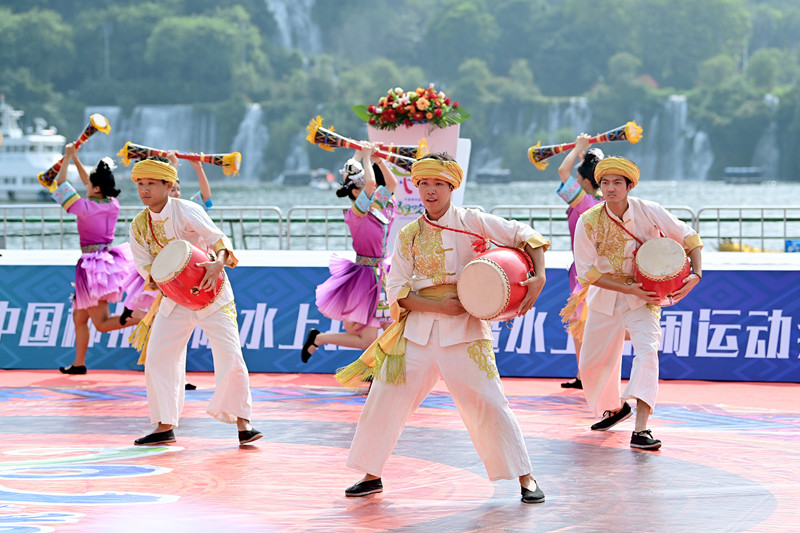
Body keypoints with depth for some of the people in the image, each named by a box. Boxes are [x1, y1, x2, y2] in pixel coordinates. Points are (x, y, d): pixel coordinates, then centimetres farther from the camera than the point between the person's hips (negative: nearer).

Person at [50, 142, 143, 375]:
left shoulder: (85, 208, -17)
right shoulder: (113, 205, 2)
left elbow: (60, 184, -7)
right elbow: (90, 183, 19)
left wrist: (67, 158, 3)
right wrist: (75, 159, 21)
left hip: (93, 266, -8)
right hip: (109, 260, 8)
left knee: (102, 323, -8)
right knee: (79, 316, 19)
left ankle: (147, 316, -27)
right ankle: (79, 363, 25)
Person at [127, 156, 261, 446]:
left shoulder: (186, 211, -17)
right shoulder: (139, 225, -1)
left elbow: (219, 239, -20)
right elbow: (144, 264, 2)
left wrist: (218, 263, -41)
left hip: (211, 292, -5)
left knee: (230, 356, -11)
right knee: (156, 358, -1)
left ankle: (243, 423, 0)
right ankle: (165, 427, 10)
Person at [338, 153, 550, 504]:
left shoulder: (471, 221, 0)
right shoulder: (408, 235, 8)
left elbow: (525, 236, -2)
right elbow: (396, 290, 3)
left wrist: (539, 278, -18)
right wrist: (439, 306, -12)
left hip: (464, 329, -3)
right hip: (417, 329, 3)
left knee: (487, 403, -8)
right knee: (384, 400, 3)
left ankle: (525, 478, 1)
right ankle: (372, 475, 19)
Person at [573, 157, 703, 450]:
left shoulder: (650, 212, -15)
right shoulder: (589, 222, -14)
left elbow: (688, 236, -3)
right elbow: (586, 272, -11)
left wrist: (696, 274, -19)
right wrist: (628, 289, -20)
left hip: (644, 296, -2)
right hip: (605, 297, 2)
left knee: (646, 350, -26)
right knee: (592, 363, 11)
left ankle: (640, 430, -34)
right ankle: (615, 408, 44)